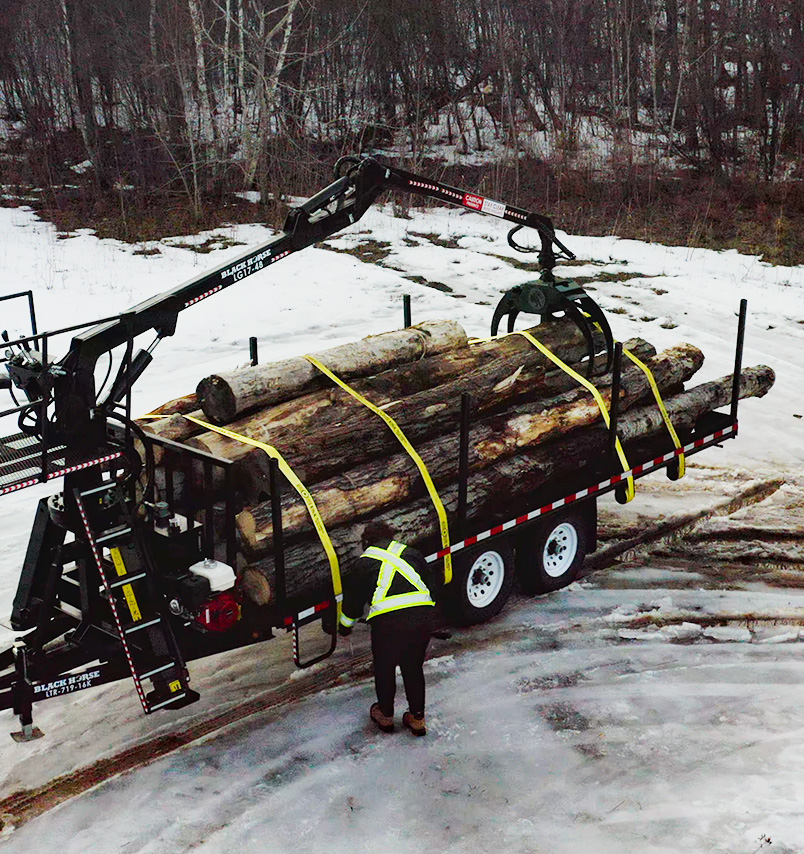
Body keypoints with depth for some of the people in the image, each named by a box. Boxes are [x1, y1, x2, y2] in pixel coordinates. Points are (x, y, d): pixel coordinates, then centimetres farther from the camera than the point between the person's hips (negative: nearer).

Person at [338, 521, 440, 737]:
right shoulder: (411, 553, 19)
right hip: (422, 617, 3)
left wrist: (346, 624, 37)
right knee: (413, 668, 21)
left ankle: (385, 716, 33)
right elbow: (433, 582, 22)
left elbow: (353, 596, 20)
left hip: (387, 621, -3)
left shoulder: (365, 561, 12)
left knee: (384, 669, 20)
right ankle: (417, 718, 26)